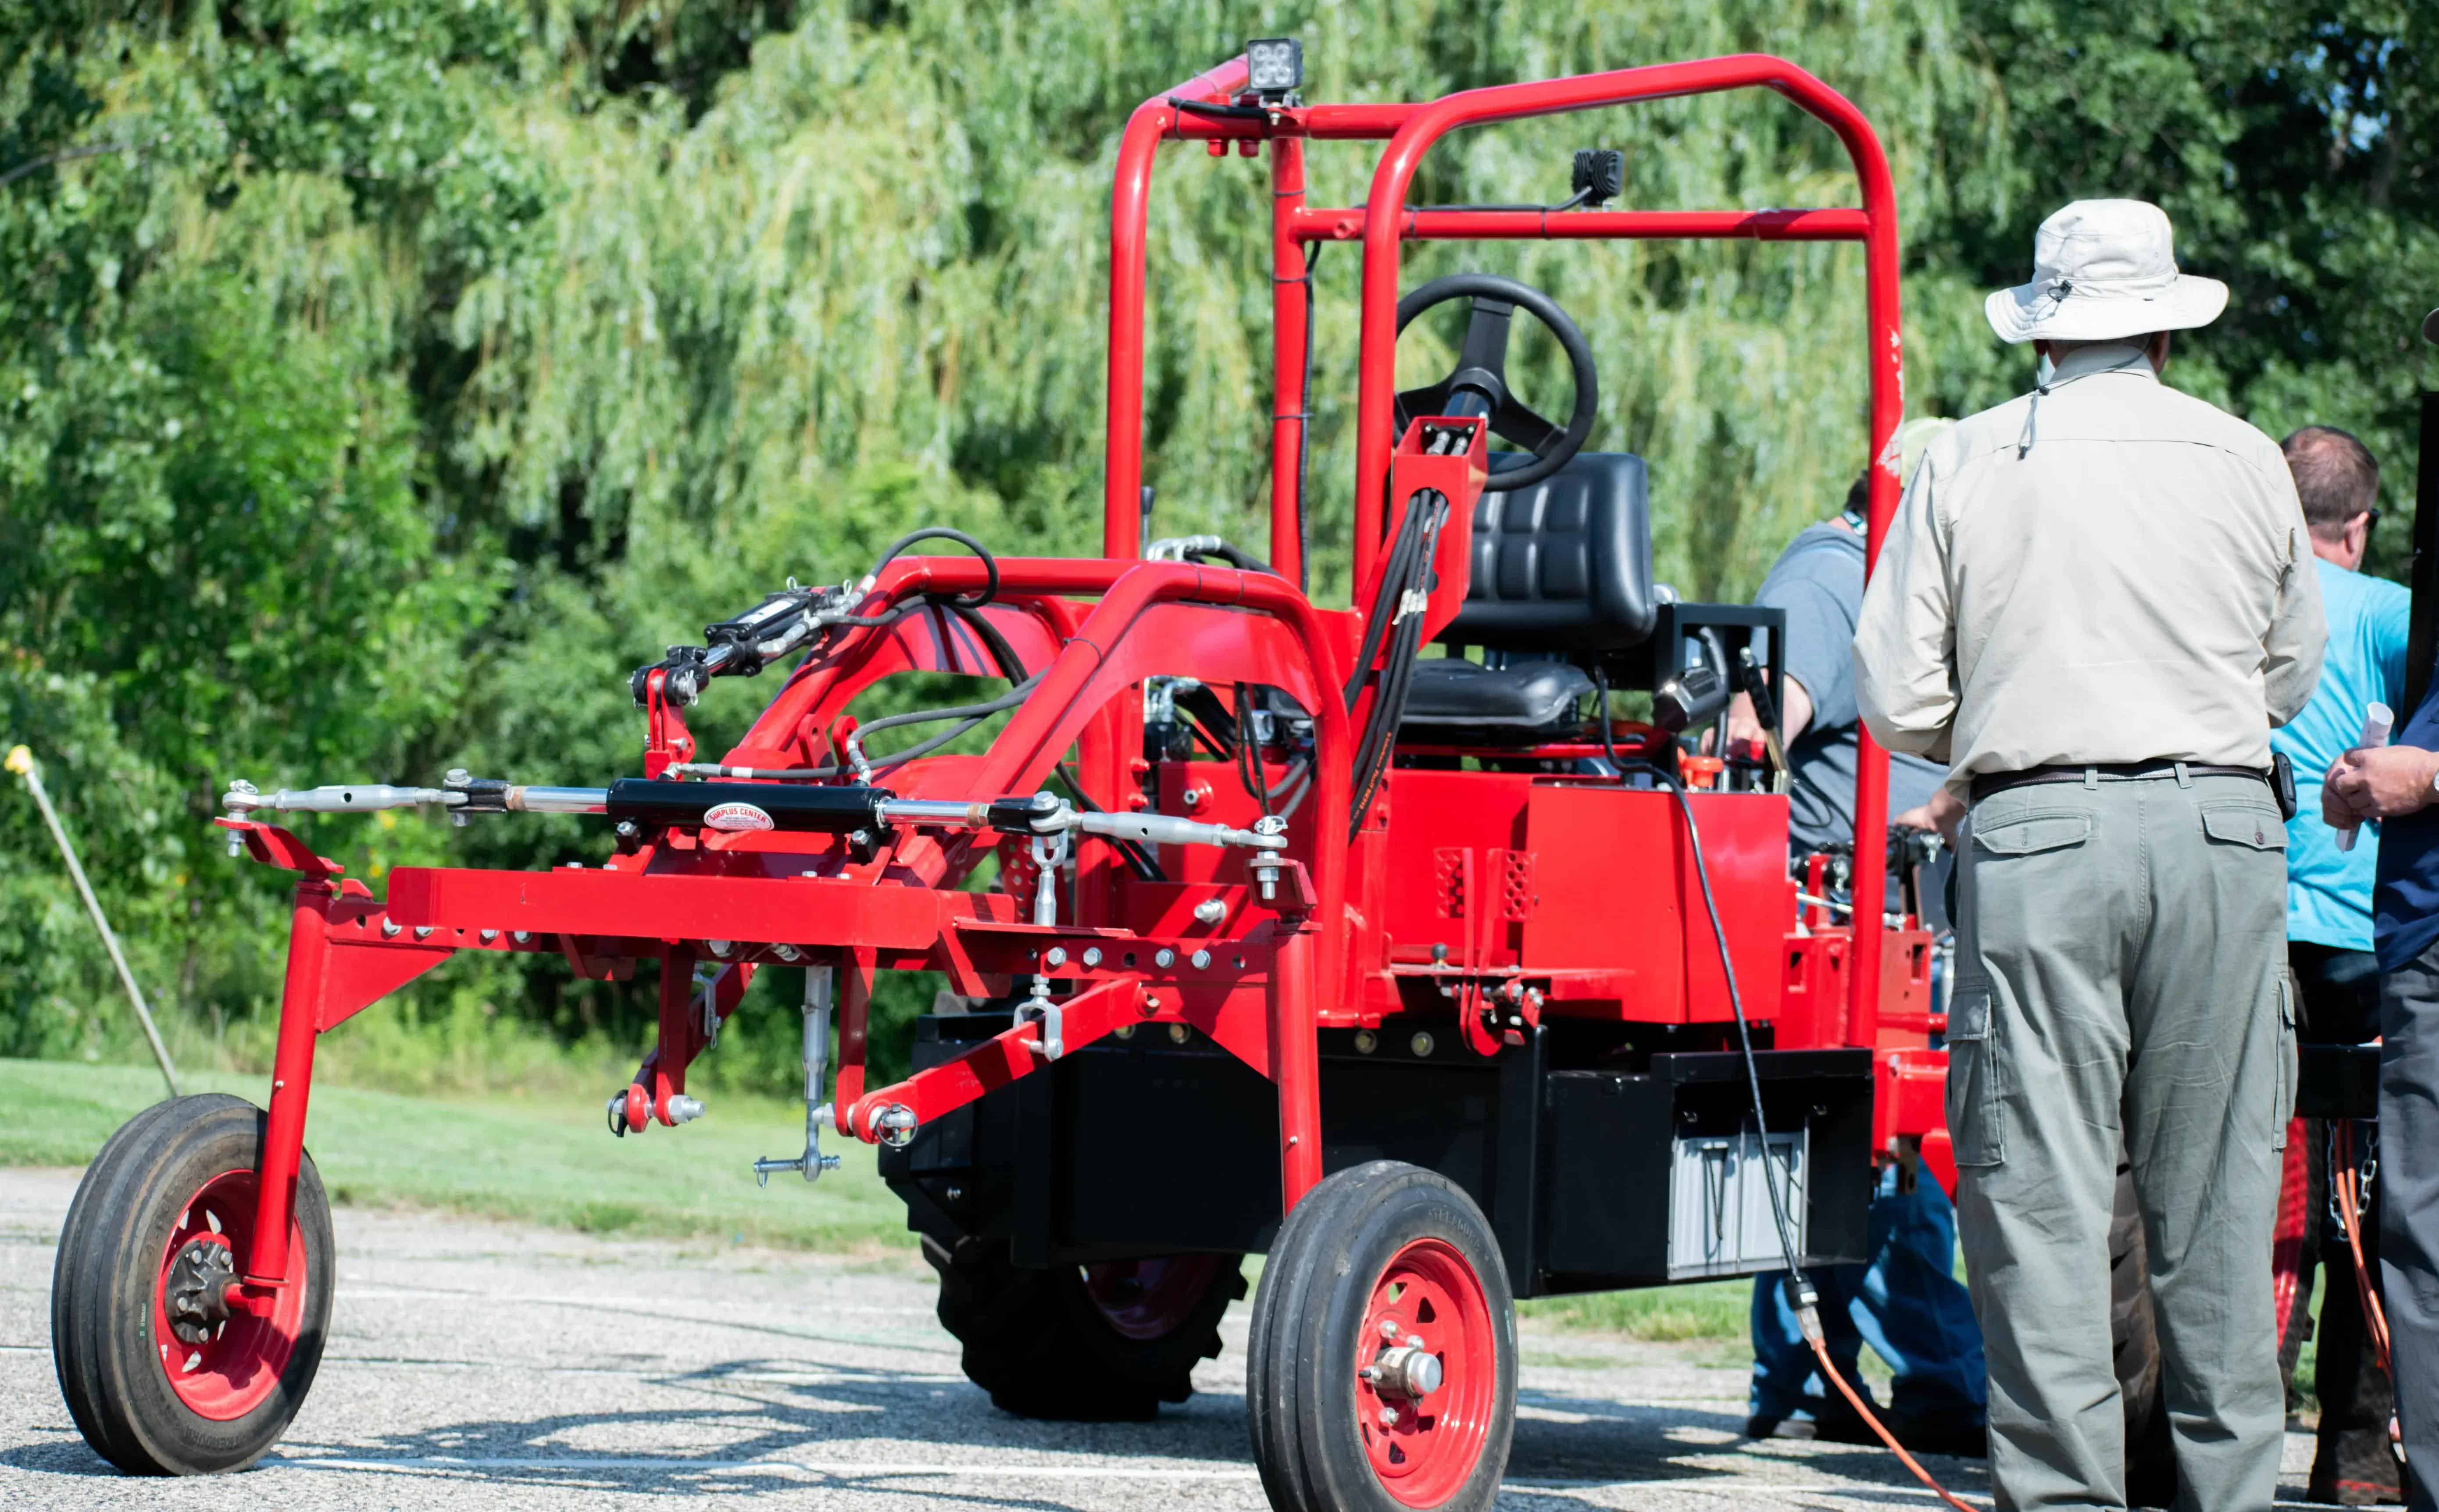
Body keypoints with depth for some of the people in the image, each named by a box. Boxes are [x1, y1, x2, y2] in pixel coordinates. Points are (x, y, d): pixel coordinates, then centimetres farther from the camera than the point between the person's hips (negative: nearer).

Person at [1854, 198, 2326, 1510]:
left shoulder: (1964, 465, 3)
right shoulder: (2245, 462, 7)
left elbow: (1897, 698, 2)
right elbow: (2292, 674, 17)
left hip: (2036, 835, -1)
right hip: (2220, 826, 1)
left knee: (2040, 1189, 0)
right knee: (2217, 1190, 8)